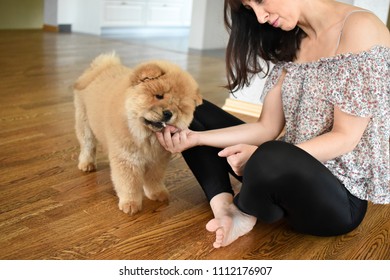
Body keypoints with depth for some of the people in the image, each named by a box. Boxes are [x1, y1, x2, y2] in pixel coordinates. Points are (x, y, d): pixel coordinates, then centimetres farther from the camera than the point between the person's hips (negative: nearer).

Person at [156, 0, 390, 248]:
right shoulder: (291, 43, 7)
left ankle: (242, 210, -6)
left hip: (342, 195, -7)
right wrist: (194, 137, -7)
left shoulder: (359, 28, -15)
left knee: (272, 159, -41)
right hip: (290, 169, 8)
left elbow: (345, 138, -19)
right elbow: (267, 127, 3)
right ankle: (226, 209, -14)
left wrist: (262, 156, -28)